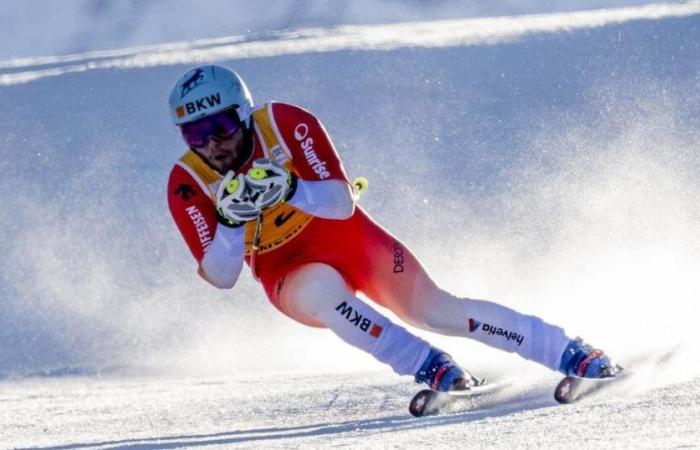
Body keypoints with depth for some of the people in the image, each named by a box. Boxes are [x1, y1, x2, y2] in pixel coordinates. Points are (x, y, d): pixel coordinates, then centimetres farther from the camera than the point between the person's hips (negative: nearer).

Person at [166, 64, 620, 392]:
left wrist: (288, 189, -42)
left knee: (434, 309, -18)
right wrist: (231, 221, -39)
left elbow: (342, 203, -23)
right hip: (288, 274, 1)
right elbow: (220, 277, -19)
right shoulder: (187, 184, -16)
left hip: (348, 237, -1)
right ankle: (433, 369, -30)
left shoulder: (286, 124, -21)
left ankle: (572, 354, -11)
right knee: (323, 290, -35)